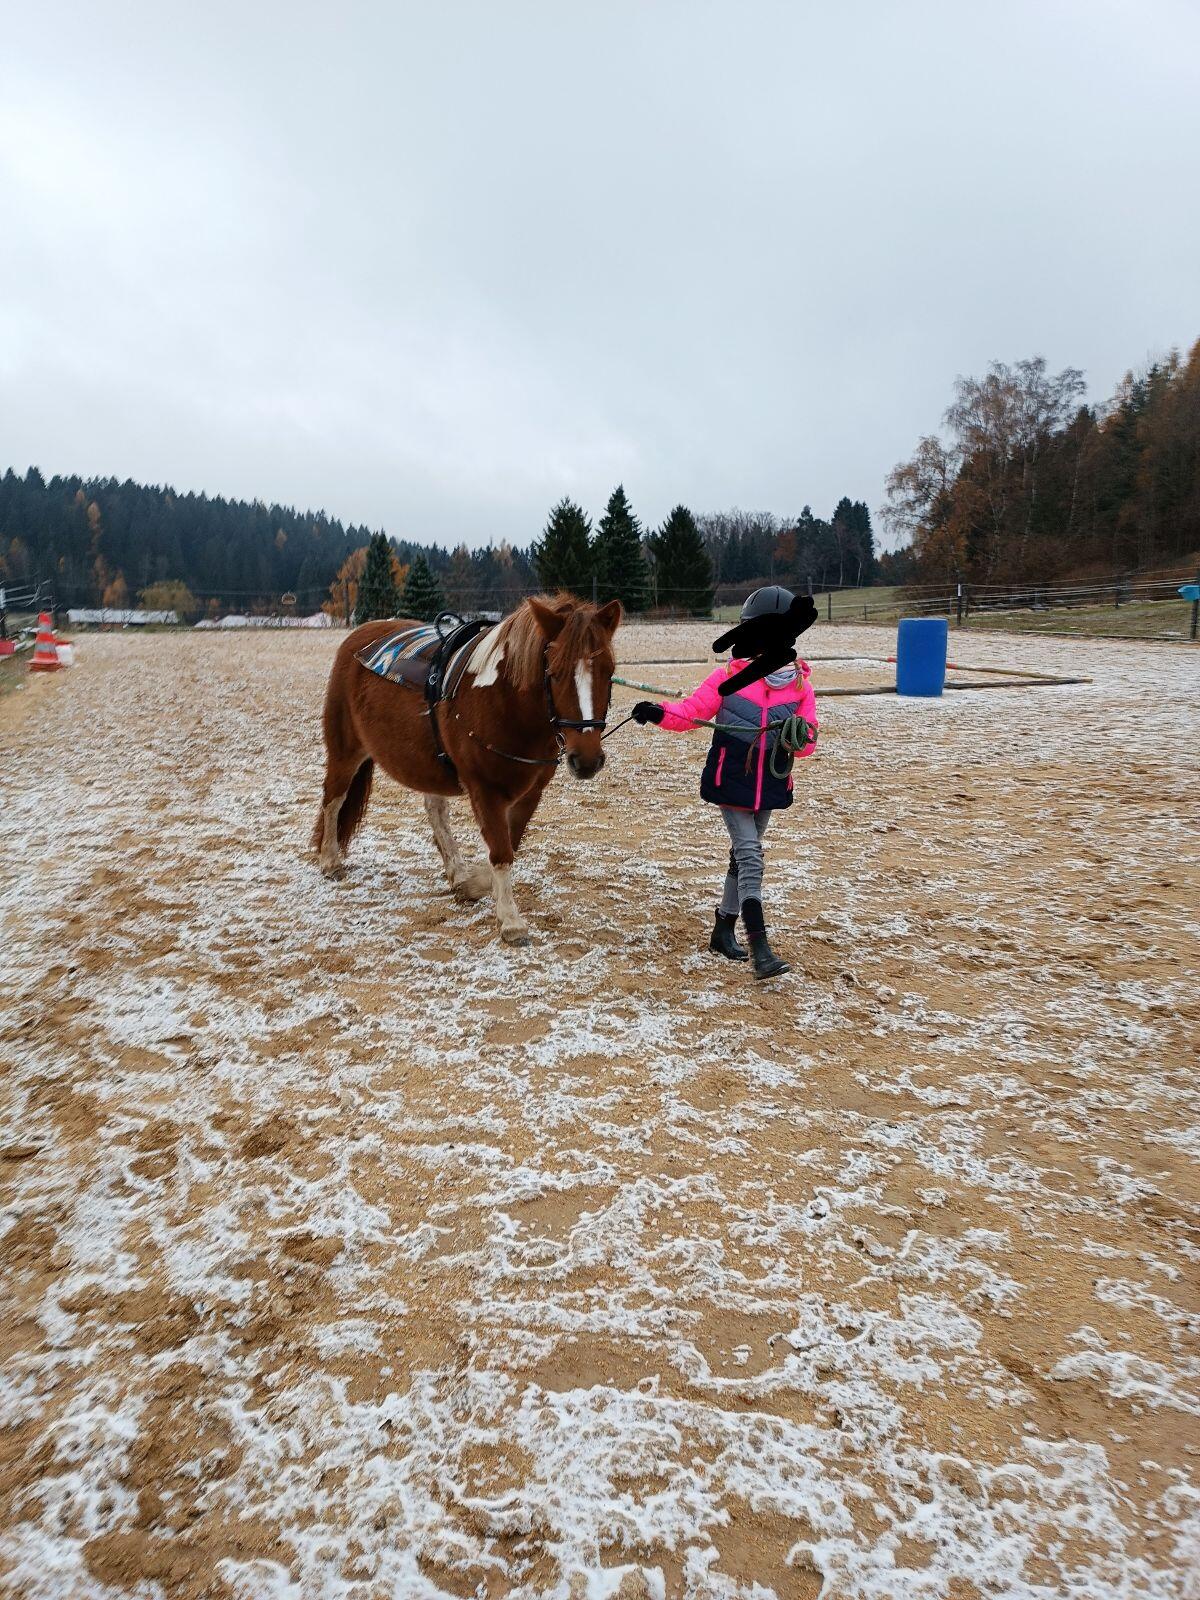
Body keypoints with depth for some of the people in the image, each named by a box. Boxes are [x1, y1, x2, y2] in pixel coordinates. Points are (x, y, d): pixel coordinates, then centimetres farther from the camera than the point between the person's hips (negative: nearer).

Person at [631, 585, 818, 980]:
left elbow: (808, 741, -4)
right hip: (731, 783, -3)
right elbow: (692, 710, -7)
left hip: (771, 786, 4)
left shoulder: (800, 685, -2)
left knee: (743, 855, 16)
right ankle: (760, 948, -14)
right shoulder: (729, 676, -6)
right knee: (750, 857, -11)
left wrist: (798, 737, -27)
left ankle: (723, 930, 31)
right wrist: (659, 712, -25)